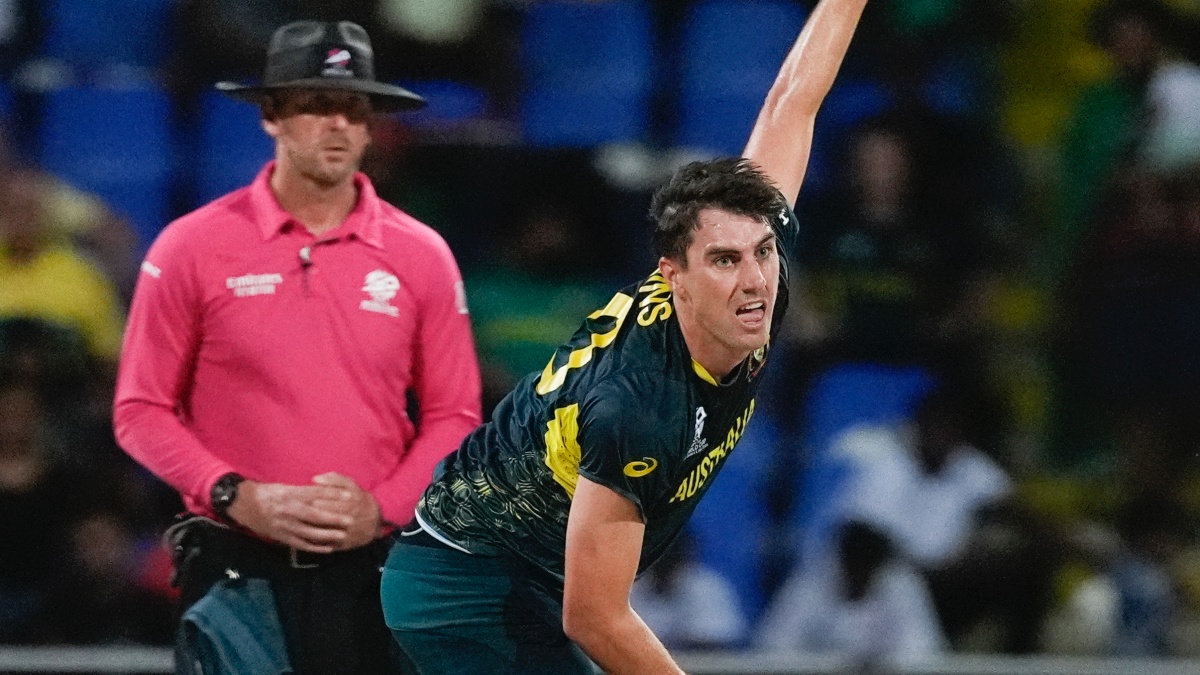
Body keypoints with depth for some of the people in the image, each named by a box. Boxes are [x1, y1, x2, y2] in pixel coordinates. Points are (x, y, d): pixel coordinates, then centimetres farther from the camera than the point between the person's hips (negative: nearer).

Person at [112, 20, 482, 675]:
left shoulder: (421, 255, 7)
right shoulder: (193, 246, 2)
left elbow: (453, 418, 10)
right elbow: (141, 410, 3)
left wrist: (381, 507, -7)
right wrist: (237, 497, -11)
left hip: (371, 566, 2)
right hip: (235, 568, -2)